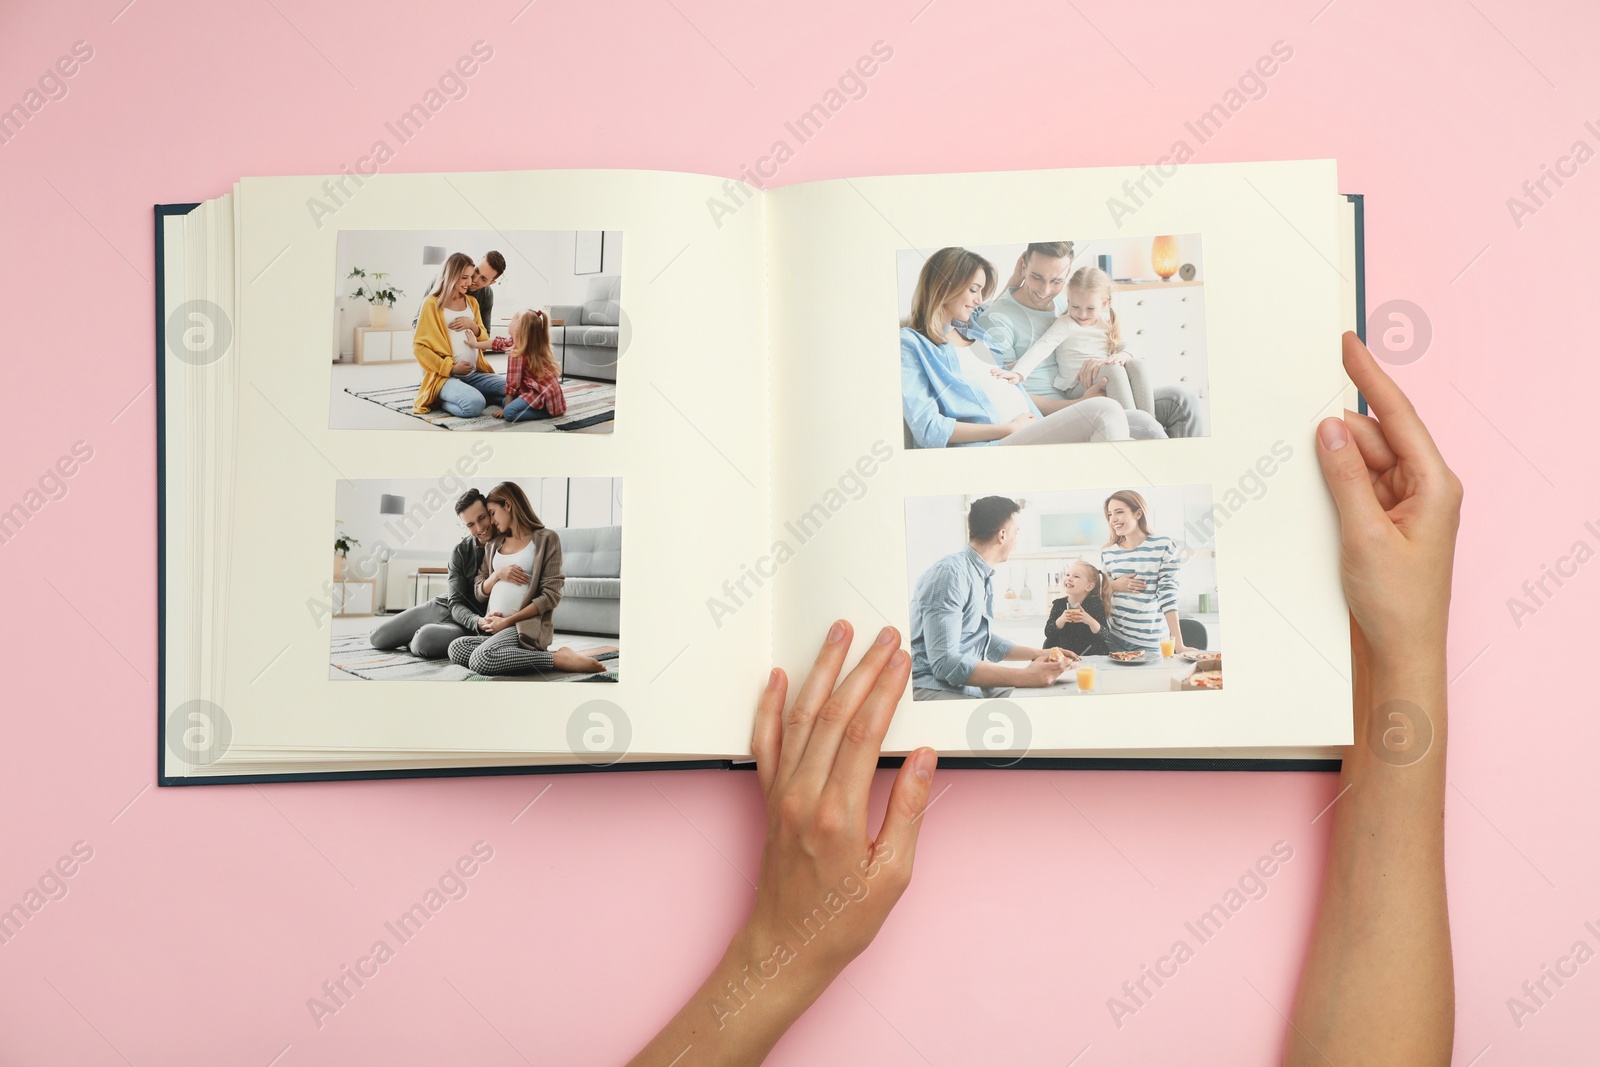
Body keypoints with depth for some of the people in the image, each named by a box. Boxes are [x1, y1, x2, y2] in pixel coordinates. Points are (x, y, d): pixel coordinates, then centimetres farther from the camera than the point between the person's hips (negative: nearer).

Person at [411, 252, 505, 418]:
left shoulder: (471, 302, 16)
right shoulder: (432, 304, -2)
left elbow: (484, 340, 21)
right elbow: (419, 347, -6)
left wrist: (473, 325, -1)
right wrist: (450, 367, -14)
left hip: (475, 373, 6)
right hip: (446, 376, -6)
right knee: (474, 404, -35)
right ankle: (442, 399, -4)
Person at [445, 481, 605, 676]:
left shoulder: (546, 539, 1)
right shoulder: (494, 544, 20)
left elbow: (551, 595, -7)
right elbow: (479, 590, 18)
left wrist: (508, 621, -12)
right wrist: (497, 574, -3)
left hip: (525, 626, -7)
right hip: (493, 626, 7)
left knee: (482, 660, -33)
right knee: (457, 649, -25)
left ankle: (558, 659, -19)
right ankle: (529, 656, -13)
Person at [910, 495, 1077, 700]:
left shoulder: (984, 576, 10)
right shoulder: (950, 573, -19)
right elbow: (945, 662, -27)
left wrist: (1039, 653, 20)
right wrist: (1024, 676, -29)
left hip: (972, 684, 10)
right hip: (935, 689, -10)